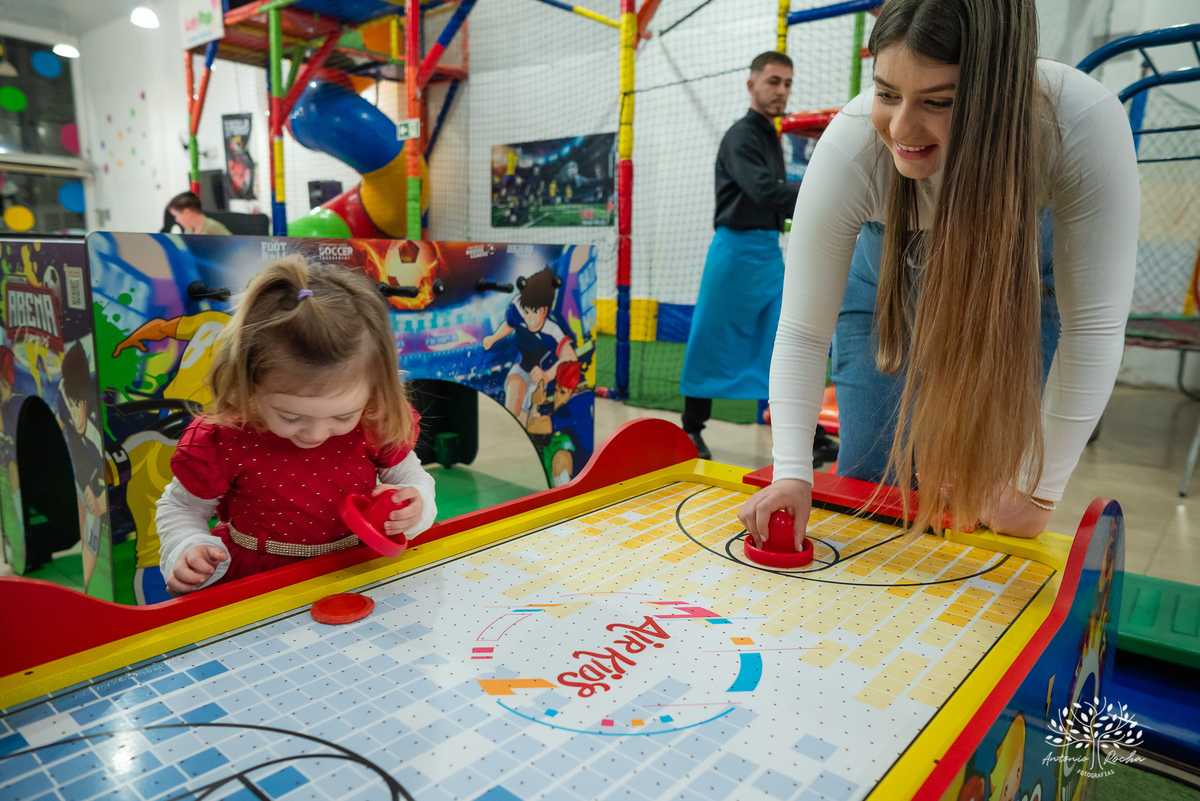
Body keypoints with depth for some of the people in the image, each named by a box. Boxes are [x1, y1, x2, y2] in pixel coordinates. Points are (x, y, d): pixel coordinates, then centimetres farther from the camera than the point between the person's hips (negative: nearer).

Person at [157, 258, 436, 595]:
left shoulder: (378, 424, -12)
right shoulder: (224, 440, -14)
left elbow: (411, 476, 6)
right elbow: (180, 508, 5)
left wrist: (414, 506, -14)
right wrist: (188, 551, -13)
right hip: (254, 587, -1)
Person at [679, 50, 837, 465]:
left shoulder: (770, 137, 19)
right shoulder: (741, 136, -9)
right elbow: (766, 193, -24)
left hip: (770, 252, 8)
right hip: (738, 249, -8)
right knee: (713, 344, 0)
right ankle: (692, 430, 14)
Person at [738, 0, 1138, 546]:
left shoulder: (1086, 126, -36)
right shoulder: (850, 147, -35)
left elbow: (1093, 323, -29)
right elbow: (802, 332, -28)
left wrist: (1037, 491, -26)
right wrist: (791, 473, -34)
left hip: (1021, 290, 0)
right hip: (892, 279, 0)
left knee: (983, 494, -5)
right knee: (869, 483, 0)